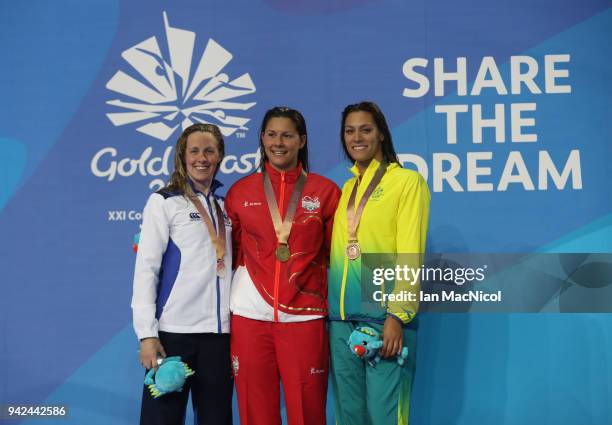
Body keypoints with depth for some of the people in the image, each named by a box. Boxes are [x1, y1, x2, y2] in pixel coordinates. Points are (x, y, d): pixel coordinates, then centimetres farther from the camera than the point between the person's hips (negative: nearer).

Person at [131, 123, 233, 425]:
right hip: (173, 331, -4)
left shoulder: (225, 206, 15)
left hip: (220, 332, 4)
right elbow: (146, 268, -5)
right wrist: (147, 333, -13)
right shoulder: (164, 202, 1)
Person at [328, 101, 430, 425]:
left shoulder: (408, 181, -1)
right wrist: (331, 309, 6)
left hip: (384, 316, -6)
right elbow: (338, 252, 15)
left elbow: (411, 254, -8)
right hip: (342, 318, 6)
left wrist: (397, 315, -15)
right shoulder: (346, 188, 17)